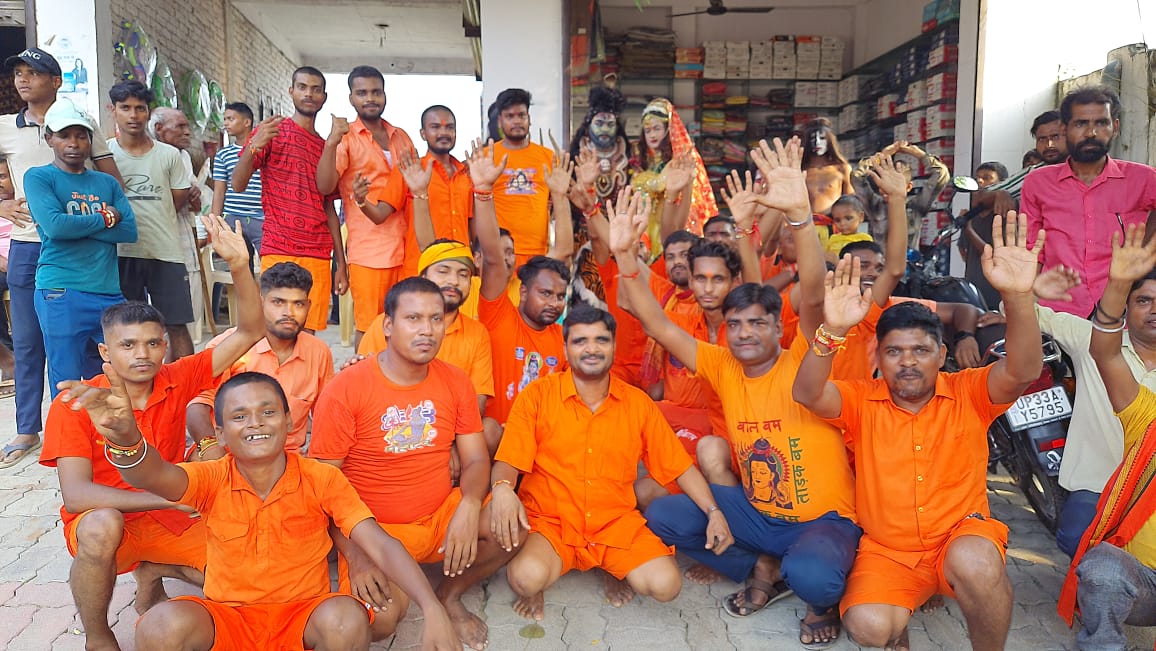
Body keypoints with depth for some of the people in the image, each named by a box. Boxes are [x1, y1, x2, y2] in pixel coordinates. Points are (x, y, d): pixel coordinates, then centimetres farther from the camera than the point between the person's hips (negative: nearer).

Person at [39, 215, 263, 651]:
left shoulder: (177, 381, -10)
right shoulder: (74, 403, -18)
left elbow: (248, 333, -17)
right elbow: (76, 495, -26)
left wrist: (239, 266, -32)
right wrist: (169, 496, -36)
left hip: (164, 517, 3)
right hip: (102, 521, -3)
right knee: (103, 525, -39)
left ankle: (151, 572, 15)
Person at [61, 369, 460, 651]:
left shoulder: (321, 479, -8)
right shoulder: (212, 480, -7)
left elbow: (381, 546, -16)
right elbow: (154, 475, -30)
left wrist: (432, 609, -31)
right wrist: (124, 437, -55)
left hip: (303, 616, -1)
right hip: (226, 618, 1)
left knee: (347, 618, -33)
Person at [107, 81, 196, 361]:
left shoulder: (169, 154, 6)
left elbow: (179, 200, 9)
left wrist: (153, 220, 4)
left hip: (166, 251, 0)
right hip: (122, 251, 0)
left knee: (177, 325, 3)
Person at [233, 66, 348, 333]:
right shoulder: (270, 132, 5)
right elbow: (238, 185, -5)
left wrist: (341, 263, 13)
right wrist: (253, 146, -23)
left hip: (318, 256, 4)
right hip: (279, 251, -4)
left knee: (307, 335, 1)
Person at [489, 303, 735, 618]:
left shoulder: (638, 403, 4)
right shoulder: (537, 395, -4)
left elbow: (678, 465, 8)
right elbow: (508, 461, -9)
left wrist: (713, 511, -5)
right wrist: (502, 488, -32)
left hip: (617, 524, 3)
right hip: (549, 522, -2)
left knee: (666, 585, -19)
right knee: (528, 577, -32)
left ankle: (618, 570, 16)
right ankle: (532, 587, 8)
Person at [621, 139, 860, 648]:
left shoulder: (803, 365, -12)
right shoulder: (722, 367, 0)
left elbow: (813, 296, -30)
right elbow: (657, 325, -5)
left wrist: (799, 214, -43)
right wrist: (624, 258, -16)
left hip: (825, 519, -5)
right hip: (757, 513, 5)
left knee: (812, 577, -36)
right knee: (663, 516, -10)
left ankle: (823, 599, 5)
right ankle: (766, 570, 8)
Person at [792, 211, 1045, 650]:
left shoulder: (969, 394, -3)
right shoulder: (861, 400, -3)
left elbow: (1023, 371, -23)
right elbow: (807, 394, -22)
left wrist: (1018, 296, -41)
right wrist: (833, 330, -40)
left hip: (961, 535, -1)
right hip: (886, 549, 1)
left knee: (975, 562, -36)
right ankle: (901, 610, 14)